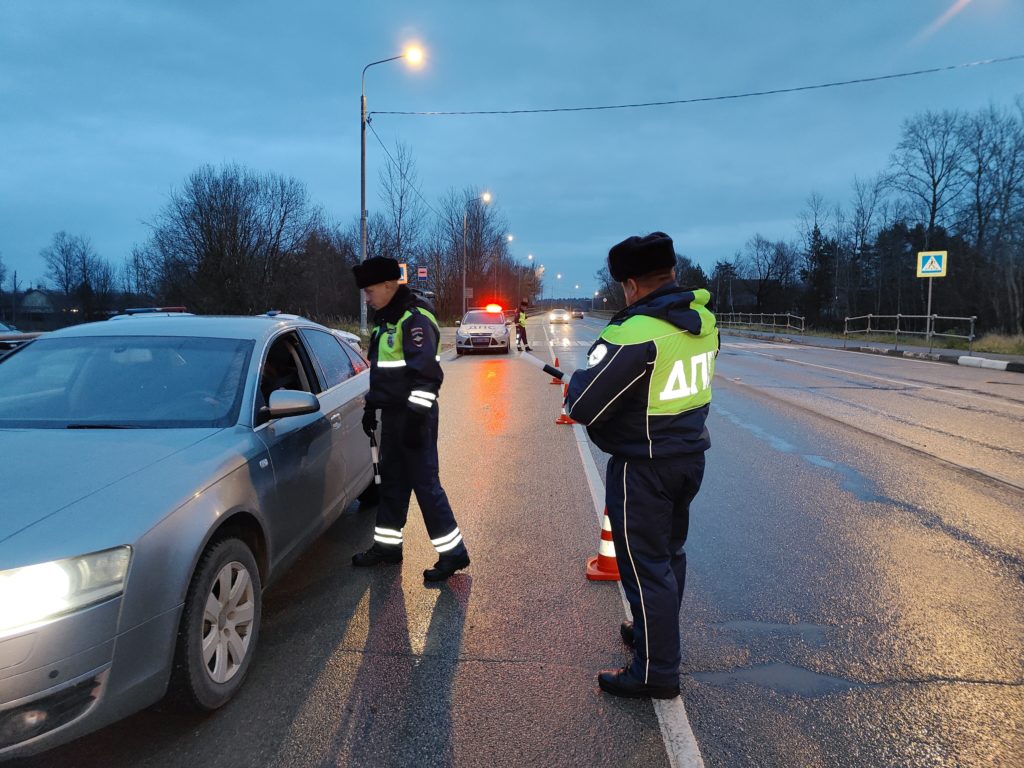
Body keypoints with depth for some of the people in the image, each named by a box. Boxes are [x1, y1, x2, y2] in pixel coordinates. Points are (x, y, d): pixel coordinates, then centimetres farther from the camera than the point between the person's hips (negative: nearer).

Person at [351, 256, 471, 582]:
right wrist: (372, 405, 24)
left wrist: (417, 415, -25)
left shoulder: (414, 317, -16)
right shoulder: (385, 317, 15)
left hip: (413, 413, -9)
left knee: (424, 481, -6)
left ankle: (453, 552, 3)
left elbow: (427, 372, -23)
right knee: (392, 479, 15)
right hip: (392, 412, 10)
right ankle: (387, 544, 28)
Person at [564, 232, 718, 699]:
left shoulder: (636, 332, -25)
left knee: (645, 566, 4)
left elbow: (583, 406, -23)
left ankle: (656, 671, 16)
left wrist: (577, 380, -3)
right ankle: (655, 633, 42)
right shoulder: (703, 321, 0)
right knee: (670, 553, 22)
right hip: (689, 455, 8)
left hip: (644, 468, -8)